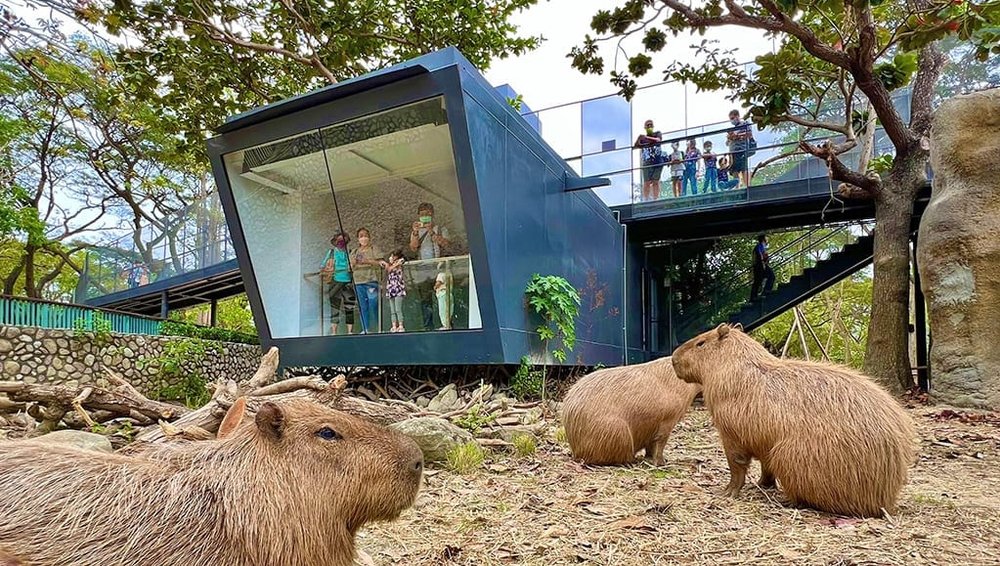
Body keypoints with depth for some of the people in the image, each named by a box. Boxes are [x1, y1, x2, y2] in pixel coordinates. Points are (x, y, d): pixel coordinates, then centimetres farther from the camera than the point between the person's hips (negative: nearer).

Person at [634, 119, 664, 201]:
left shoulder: (657, 134, 12)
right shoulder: (643, 138, 17)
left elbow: (658, 140, -9)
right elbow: (636, 145, 5)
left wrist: (647, 137, -21)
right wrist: (639, 138, -15)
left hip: (658, 161, -1)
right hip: (647, 162, 1)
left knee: (656, 181, -2)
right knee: (647, 182, -7)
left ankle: (655, 199, -2)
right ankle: (645, 200, -7)